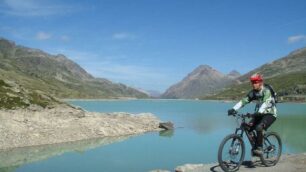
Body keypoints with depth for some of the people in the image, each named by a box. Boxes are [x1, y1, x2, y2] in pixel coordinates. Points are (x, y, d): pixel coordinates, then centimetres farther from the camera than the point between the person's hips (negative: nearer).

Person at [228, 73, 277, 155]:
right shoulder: (253, 92, 0)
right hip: (259, 114, 7)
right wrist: (234, 109, -24)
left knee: (259, 128, -30)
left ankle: (259, 148, -17)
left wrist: (259, 112, -52)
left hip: (270, 114, -6)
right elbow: (244, 101, -10)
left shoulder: (266, 91, -19)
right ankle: (255, 146, 6)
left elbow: (265, 103, -35)